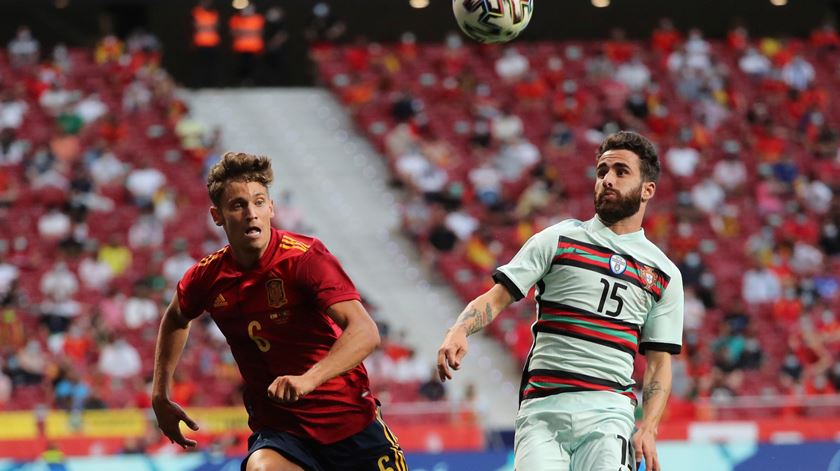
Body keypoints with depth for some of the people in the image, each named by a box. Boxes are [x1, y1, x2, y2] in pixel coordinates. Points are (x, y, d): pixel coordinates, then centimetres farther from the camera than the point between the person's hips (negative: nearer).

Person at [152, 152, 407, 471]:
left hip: (350, 420, -1)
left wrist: (308, 379, -43)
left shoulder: (305, 257, -16)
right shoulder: (206, 278, -2)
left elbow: (365, 331, -28)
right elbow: (176, 319, 24)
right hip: (278, 429, 1)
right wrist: (160, 396, 20)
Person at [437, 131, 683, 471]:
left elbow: (659, 362, 14)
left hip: (609, 412, 1)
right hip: (542, 407, 0)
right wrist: (459, 331, -16)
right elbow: (497, 297, 4)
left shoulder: (664, 274, 15)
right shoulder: (559, 239, 11)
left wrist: (648, 428, -2)